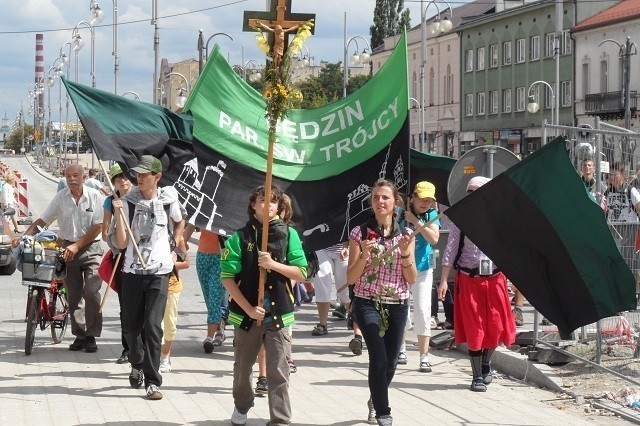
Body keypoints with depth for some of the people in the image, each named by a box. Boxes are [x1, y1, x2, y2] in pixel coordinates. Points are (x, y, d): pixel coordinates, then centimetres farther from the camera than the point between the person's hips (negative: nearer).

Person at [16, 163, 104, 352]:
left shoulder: (95, 197, -6)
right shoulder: (61, 197, 1)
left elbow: (98, 227, -9)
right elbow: (42, 221, 5)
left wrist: (77, 245, -15)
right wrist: (23, 237, -9)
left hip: (91, 248, -3)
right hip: (68, 249, 3)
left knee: (91, 292, -12)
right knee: (74, 295, 6)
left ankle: (91, 336, -5)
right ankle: (79, 335, 14)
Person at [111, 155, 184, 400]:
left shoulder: (168, 200, 1)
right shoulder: (127, 202, -1)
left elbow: (179, 223, 24)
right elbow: (122, 243, -6)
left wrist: (175, 245, 12)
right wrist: (118, 214, -15)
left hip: (159, 272, -1)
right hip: (132, 270, 1)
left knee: (153, 326, -11)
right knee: (132, 326, 9)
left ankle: (153, 382, -7)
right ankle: (137, 365, 37)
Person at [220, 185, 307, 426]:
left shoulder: (289, 234, 1)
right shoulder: (240, 237, -3)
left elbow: (301, 274, -2)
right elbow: (227, 277, -6)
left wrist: (274, 264, -18)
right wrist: (248, 308, -13)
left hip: (279, 314, 0)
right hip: (246, 314, 1)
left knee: (278, 372, -3)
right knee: (242, 367, 15)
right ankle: (241, 407, 39)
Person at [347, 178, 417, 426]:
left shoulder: (405, 235, 4)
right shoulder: (360, 233, -2)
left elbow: (412, 280, 2)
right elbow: (351, 278, -3)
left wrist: (405, 254, -14)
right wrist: (364, 255, -19)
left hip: (397, 305, 3)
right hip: (368, 304, -3)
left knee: (391, 363, 8)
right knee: (379, 358, -19)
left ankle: (376, 402, 37)